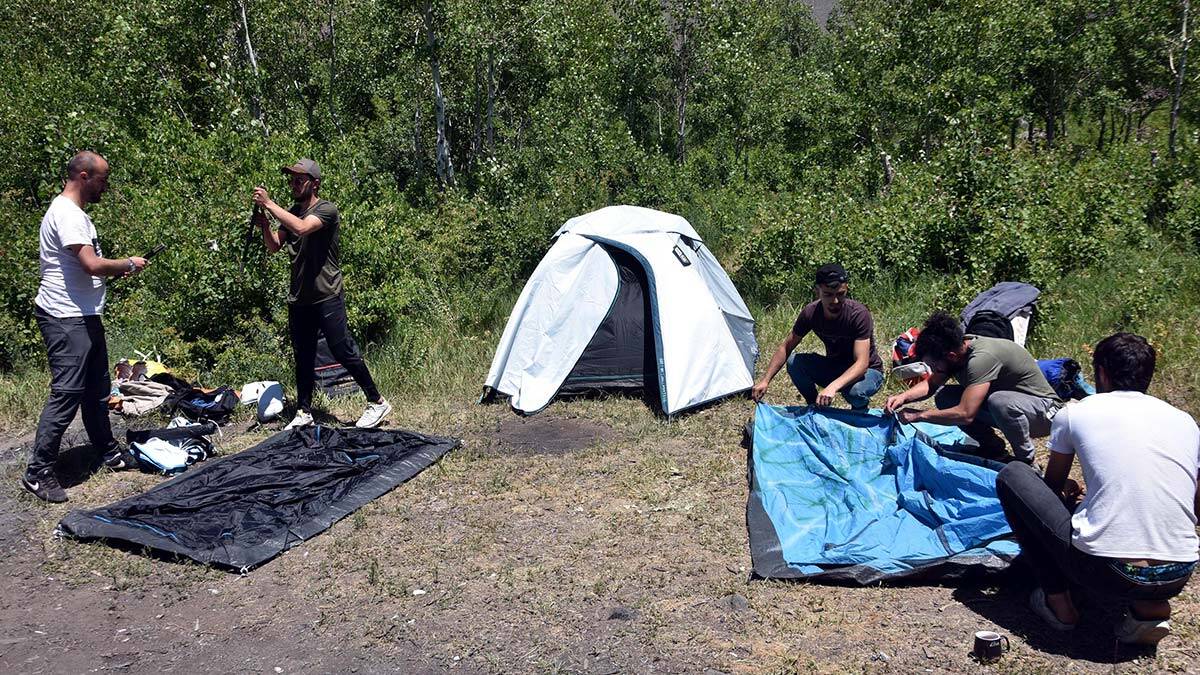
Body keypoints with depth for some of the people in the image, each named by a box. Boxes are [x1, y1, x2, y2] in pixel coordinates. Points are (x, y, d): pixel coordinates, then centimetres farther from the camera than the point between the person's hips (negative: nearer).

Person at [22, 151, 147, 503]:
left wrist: (118, 270, 9)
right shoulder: (65, 214, -17)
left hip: (85, 316, 11)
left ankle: (108, 452, 31)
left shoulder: (77, 213, 16)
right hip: (65, 318, -11)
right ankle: (38, 472, -1)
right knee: (66, 394, -9)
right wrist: (128, 264, -10)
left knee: (97, 388, 18)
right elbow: (93, 265, -27)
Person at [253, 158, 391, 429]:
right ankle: (303, 413, 22)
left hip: (327, 298, -7)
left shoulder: (326, 209, -10)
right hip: (298, 299, 7)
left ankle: (377, 403, 7)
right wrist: (263, 224, -11)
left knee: (344, 353, -5)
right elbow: (274, 246, 7)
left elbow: (302, 227, -29)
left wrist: (269, 204, -23)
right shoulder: (291, 212, 13)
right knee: (303, 358, 12)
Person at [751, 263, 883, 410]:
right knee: (794, 362, -23)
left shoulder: (859, 314, -30)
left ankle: (859, 410, -1)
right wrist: (765, 380, -17)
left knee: (856, 392, -38)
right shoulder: (811, 312, -16)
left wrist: (833, 387, -52)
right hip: (834, 366, 4)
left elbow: (861, 363, -36)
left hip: (868, 371, -4)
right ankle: (815, 407, 0)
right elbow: (786, 347, -6)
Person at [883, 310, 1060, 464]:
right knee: (944, 397, -9)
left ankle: (1027, 462, -14)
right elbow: (931, 384, 6)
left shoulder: (982, 358, -34)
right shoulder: (958, 345, -8)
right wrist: (904, 397, -12)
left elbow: (965, 414, -38)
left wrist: (919, 415, -28)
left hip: (1044, 408, -8)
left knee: (1000, 401, -40)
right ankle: (991, 446, 8)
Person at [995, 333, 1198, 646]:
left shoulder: (1075, 413, 5)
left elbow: (1053, 484, 22)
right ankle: (1151, 606, 12)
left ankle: (1058, 602, 12)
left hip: (1105, 571, -4)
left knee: (1012, 476, 13)